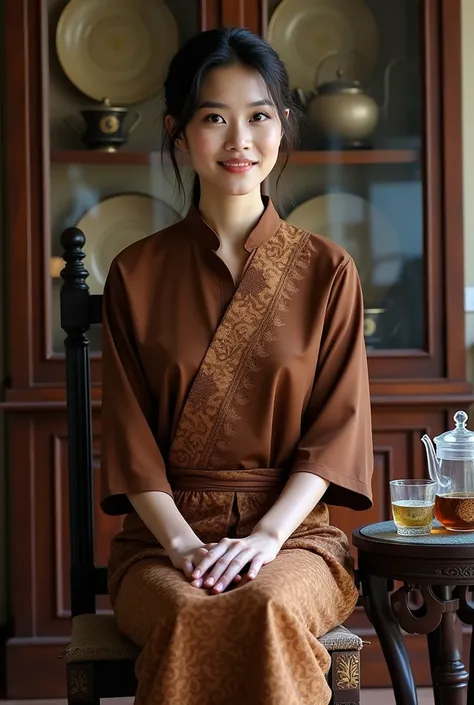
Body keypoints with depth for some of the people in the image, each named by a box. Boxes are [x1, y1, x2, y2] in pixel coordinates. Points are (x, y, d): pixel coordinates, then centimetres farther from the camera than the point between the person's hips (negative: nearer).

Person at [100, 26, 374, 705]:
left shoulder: (327, 270, 8)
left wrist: (267, 534, -14)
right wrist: (182, 542, -12)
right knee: (191, 617, -34)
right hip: (164, 537, 0)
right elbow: (132, 436, 4)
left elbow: (336, 427, 1)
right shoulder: (137, 273, 9)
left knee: (270, 608, -34)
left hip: (292, 535, 0)